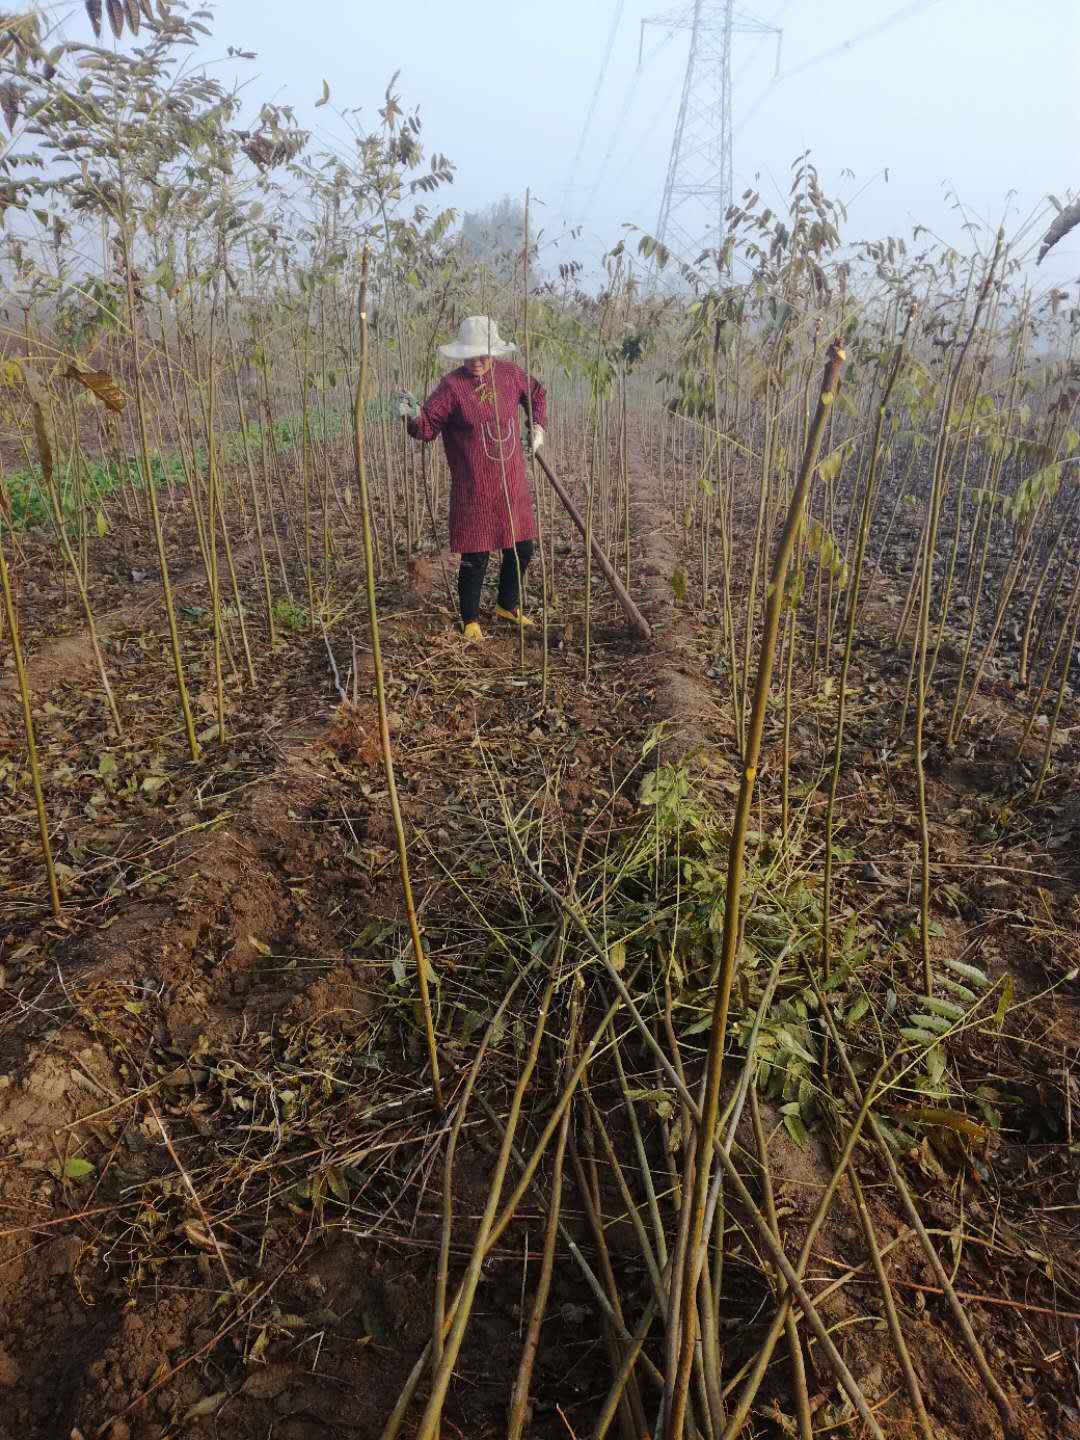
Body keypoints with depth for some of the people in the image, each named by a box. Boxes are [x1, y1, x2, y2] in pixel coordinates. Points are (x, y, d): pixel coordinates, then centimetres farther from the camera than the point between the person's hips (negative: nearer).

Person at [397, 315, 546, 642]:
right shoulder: (452, 386, -11)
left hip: (512, 483, 5)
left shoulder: (510, 374, 3)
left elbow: (537, 392, 24)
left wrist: (537, 426, 14)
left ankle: (508, 605, 37)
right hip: (473, 489, -5)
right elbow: (428, 428, -13)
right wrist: (413, 416, -32)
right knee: (475, 556, -2)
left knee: (521, 548, 14)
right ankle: (471, 621, 17)